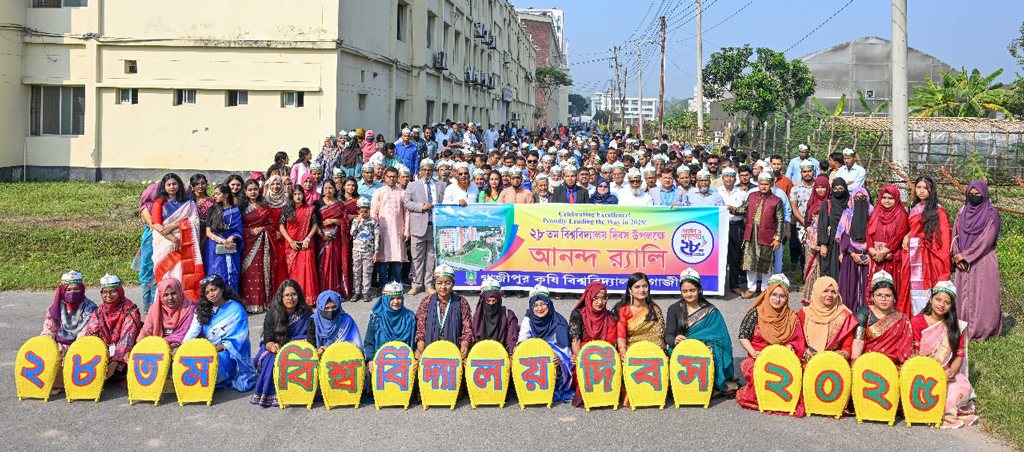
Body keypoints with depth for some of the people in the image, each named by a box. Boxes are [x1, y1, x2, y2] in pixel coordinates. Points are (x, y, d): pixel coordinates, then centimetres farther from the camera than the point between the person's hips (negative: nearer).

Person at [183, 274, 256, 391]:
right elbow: (193, 330, 1)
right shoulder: (203, 310, 14)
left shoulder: (236, 309, -3)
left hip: (227, 352, -5)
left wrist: (218, 348, -21)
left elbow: (237, 339, -9)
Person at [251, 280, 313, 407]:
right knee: (271, 361, -31)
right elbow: (267, 340, -8)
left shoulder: (306, 314, -3)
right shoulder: (272, 314, -3)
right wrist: (272, 346, -34)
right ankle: (270, 394, -20)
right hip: (275, 350, 1)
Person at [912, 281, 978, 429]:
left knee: (963, 387, -26)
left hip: (946, 373, 3)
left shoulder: (955, 326, 9)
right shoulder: (917, 321, -1)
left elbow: (959, 355, 4)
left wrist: (951, 373, -16)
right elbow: (915, 353, -5)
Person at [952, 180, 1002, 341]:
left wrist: (964, 255, -12)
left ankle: (983, 330, 0)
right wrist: (957, 257, -4)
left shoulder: (991, 214, -4)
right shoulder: (962, 212, 12)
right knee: (965, 295, 4)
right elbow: (955, 235, 10)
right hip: (963, 263, 5)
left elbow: (986, 240, -12)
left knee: (982, 295, -5)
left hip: (983, 261, -5)